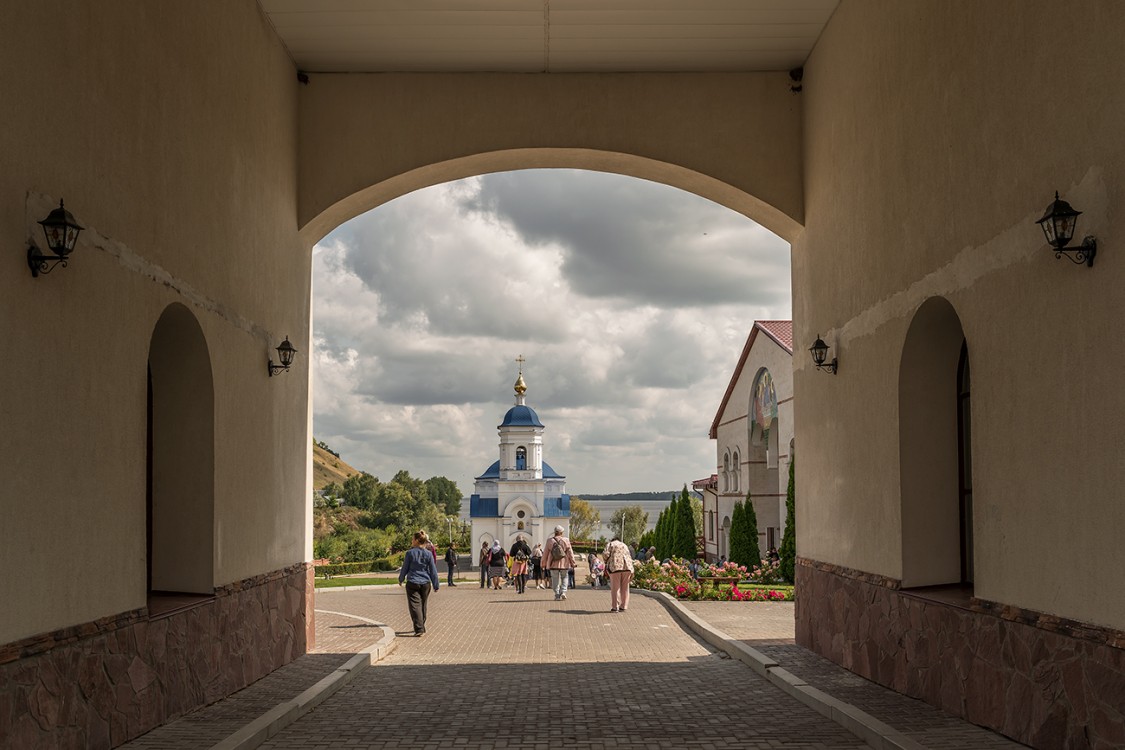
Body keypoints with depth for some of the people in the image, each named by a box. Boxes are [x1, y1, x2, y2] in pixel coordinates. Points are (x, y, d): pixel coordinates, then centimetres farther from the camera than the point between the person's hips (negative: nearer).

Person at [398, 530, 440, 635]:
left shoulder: (410, 553, -8)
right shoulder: (428, 554, -2)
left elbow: (405, 568, 1)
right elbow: (433, 571, 2)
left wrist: (401, 579, 20)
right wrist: (436, 586, 11)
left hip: (412, 583, -3)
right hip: (425, 583, 3)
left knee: (415, 606, -4)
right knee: (423, 606, 17)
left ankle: (419, 629, -17)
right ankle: (422, 628, 28)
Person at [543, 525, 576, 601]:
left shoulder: (550, 541, -1)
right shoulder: (566, 540, -3)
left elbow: (545, 553, 5)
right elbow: (570, 552, -1)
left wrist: (544, 563, 15)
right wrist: (572, 563, 6)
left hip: (553, 564, 0)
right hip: (564, 563, 0)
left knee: (555, 580, 8)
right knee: (564, 578, 17)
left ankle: (557, 595, 5)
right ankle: (563, 592, 1)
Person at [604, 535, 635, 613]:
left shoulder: (610, 544, 15)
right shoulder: (624, 545, 27)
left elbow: (606, 554, -2)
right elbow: (630, 558, 19)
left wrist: (606, 565, 7)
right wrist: (631, 571, 17)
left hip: (615, 566, -3)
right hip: (627, 566, 4)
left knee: (615, 588, -1)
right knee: (625, 588, 9)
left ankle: (614, 607, -1)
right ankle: (623, 607, 12)